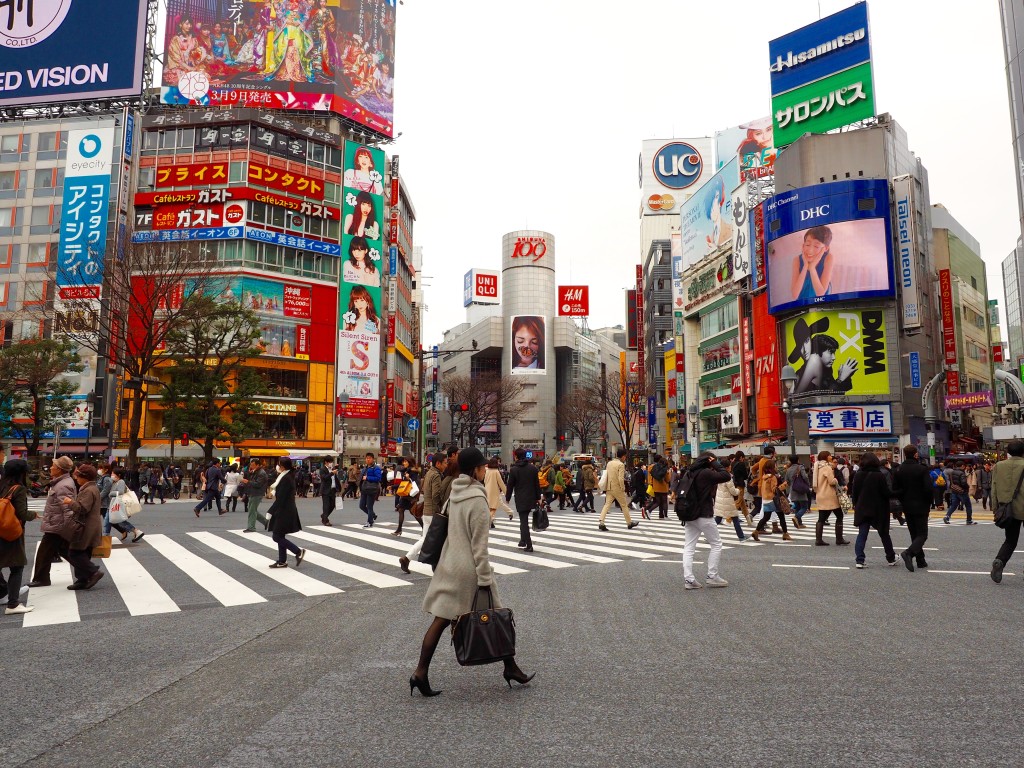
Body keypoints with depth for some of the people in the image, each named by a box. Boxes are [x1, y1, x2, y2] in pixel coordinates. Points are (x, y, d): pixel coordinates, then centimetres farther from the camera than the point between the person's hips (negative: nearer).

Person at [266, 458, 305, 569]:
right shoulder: (288, 476, 10)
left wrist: (270, 511, -18)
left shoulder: (286, 479, -20)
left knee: (277, 537, -6)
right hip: (284, 512, 10)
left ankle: (298, 552, -1)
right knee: (280, 537, 14)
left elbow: (280, 498, -21)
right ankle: (282, 561, 19)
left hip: (284, 512, -10)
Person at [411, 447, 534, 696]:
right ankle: (510, 668, 22)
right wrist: (485, 579, -14)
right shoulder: (477, 500, -18)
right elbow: (479, 545, -18)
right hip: (469, 569, -7)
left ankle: (421, 673, 4)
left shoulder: (455, 493, 5)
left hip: (449, 564, 7)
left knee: (441, 620, 6)